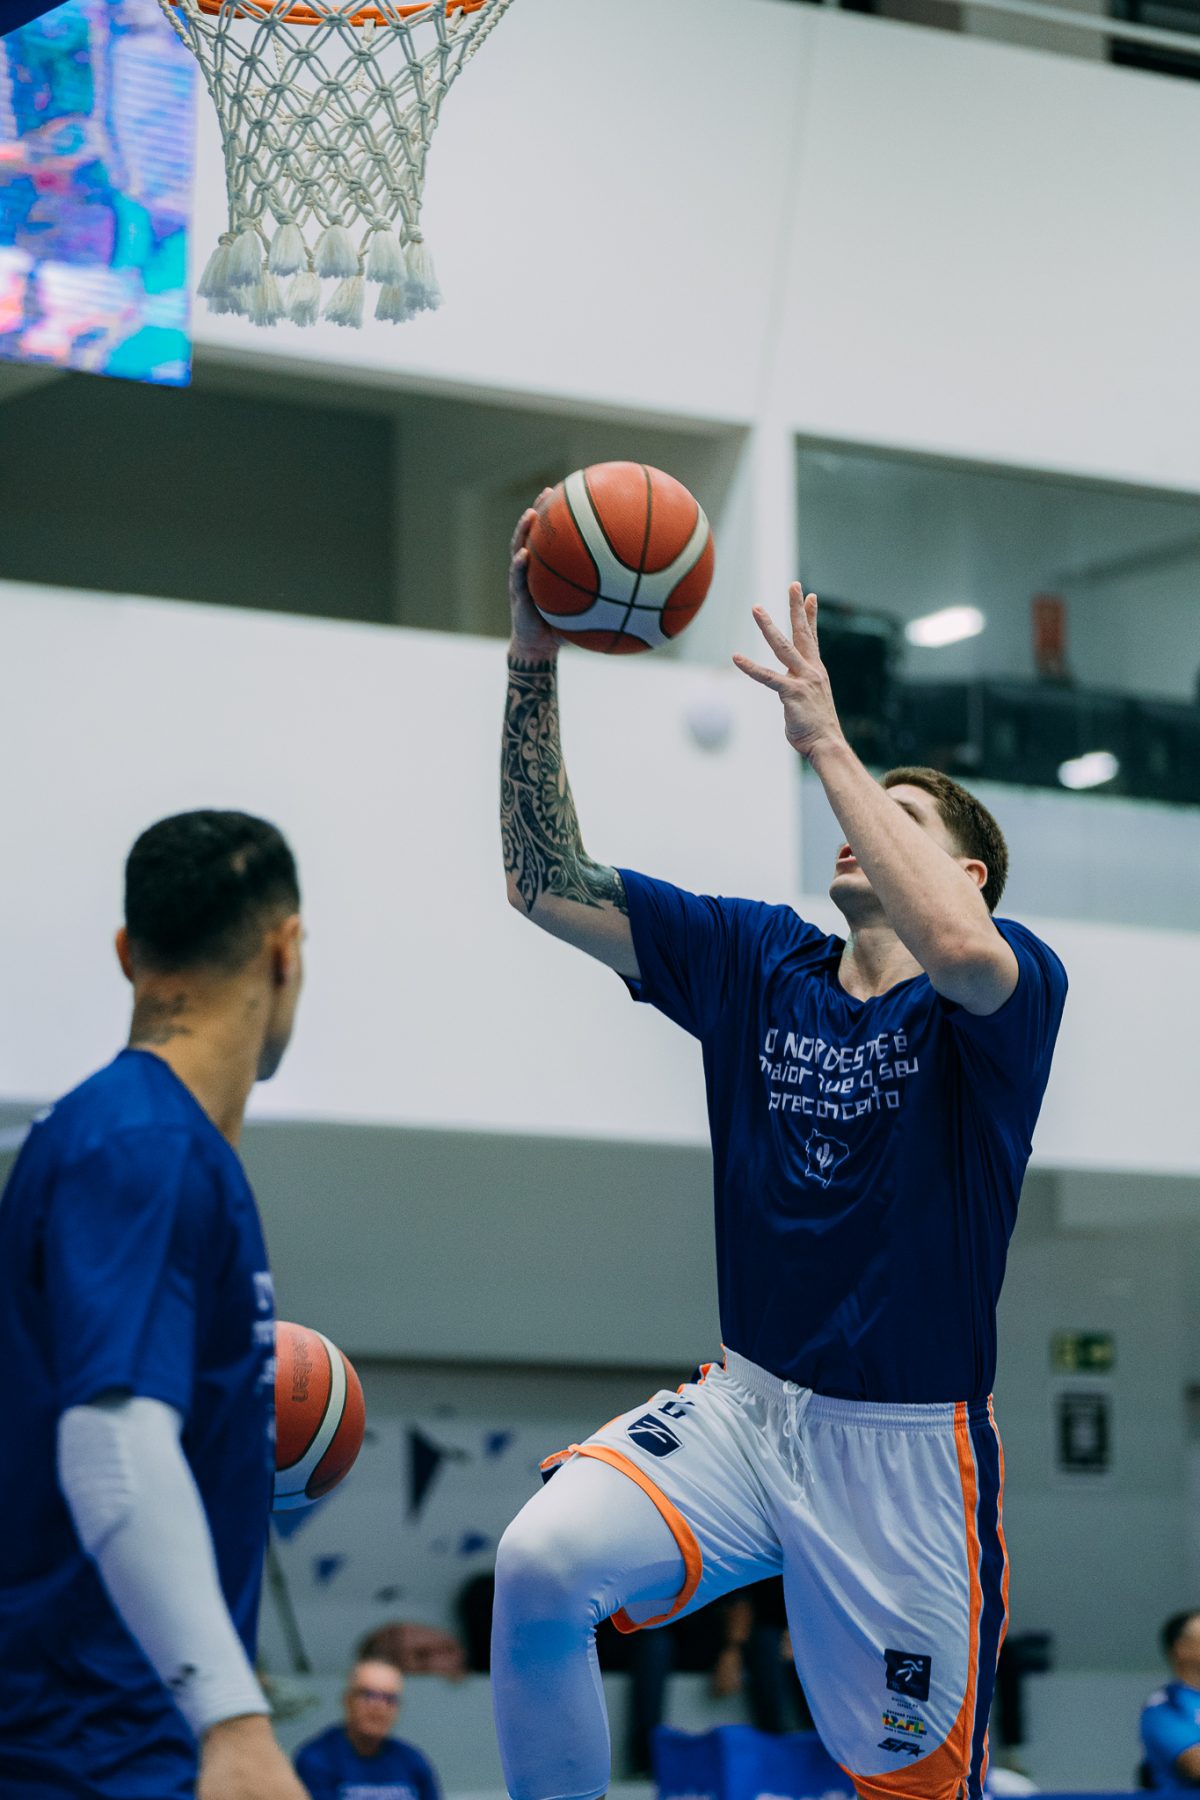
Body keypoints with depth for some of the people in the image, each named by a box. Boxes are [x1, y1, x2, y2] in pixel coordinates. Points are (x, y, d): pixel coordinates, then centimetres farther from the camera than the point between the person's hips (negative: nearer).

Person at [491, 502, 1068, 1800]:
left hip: (908, 1442, -3)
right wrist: (533, 669, -12)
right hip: (748, 1402, 3)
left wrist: (827, 743, -28)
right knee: (541, 1560, -25)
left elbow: (955, 949, -33)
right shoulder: (756, 959, 6)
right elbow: (546, 884, 0)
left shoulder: (1015, 986, -7)